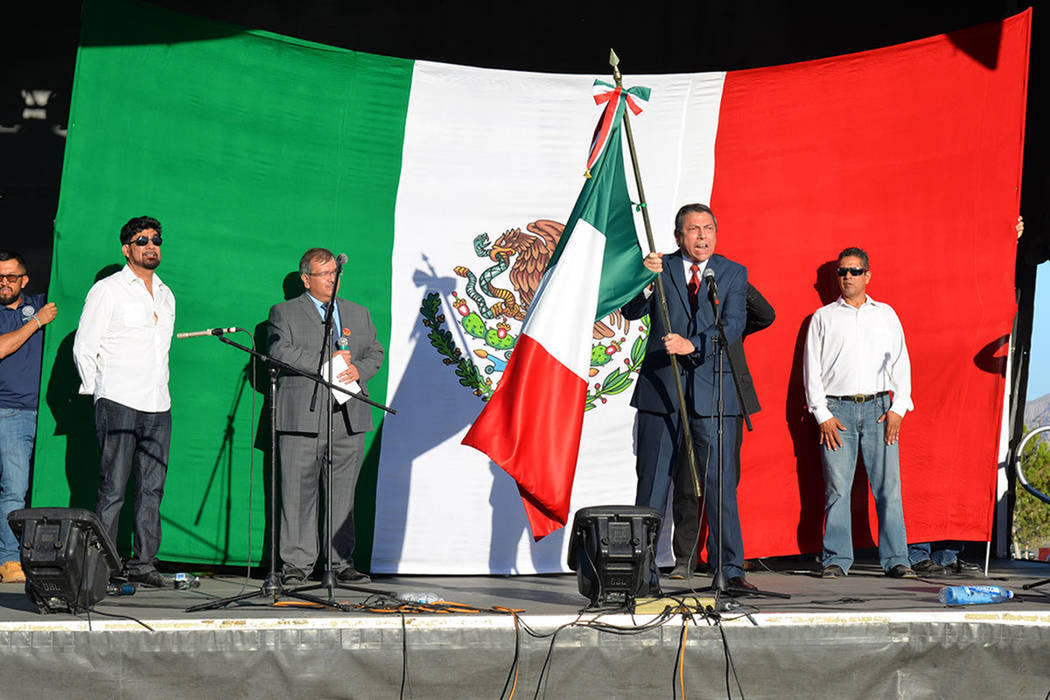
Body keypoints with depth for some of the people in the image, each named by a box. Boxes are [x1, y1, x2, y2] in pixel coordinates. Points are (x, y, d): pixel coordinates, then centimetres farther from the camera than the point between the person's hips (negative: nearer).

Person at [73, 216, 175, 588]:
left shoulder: (166, 295, 18)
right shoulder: (108, 290, 0)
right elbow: (83, 347, 0)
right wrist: (99, 393, 0)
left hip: (158, 405, 6)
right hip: (119, 404, -6)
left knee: (152, 488, 4)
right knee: (113, 489, -7)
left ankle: (143, 564, 8)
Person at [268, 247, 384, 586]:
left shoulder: (359, 313, 21)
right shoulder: (284, 313, 8)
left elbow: (375, 352, 18)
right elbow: (281, 352, -6)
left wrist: (358, 368, -4)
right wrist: (326, 361, -11)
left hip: (348, 418, 4)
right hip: (303, 416, -4)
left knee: (343, 493, 4)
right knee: (299, 492, -5)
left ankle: (341, 563, 10)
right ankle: (296, 563, 1)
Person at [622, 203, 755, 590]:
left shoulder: (733, 273, 7)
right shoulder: (661, 267, 7)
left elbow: (733, 326, -5)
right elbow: (631, 311, -3)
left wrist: (692, 345, -20)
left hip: (713, 389, 0)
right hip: (661, 387, 0)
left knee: (720, 483, -1)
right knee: (653, 482, 4)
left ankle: (730, 569, 6)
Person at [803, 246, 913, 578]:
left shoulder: (886, 314, 16)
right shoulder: (823, 317, 12)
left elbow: (901, 362, 13)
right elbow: (812, 368, 7)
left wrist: (897, 408, 0)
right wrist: (822, 415, -3)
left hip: (879, 408, 1)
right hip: (837, 408, -1)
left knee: (888, 486, -5)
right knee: (837, 487, -5)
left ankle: (895, 558, -1)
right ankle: (836, 560, 1)